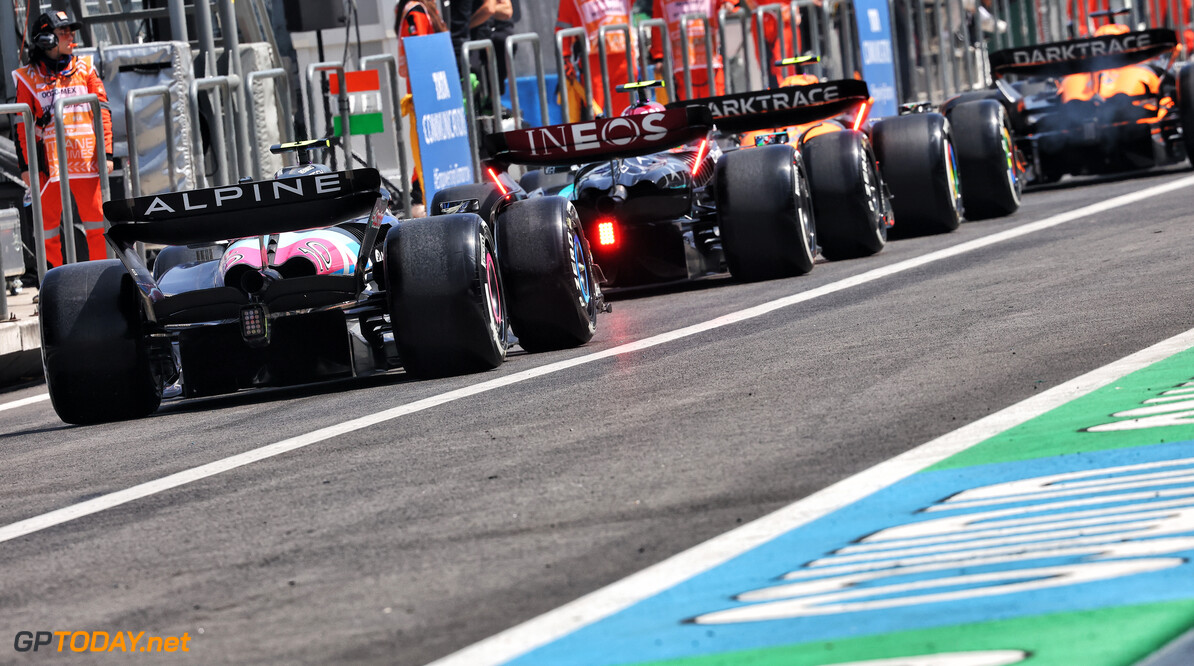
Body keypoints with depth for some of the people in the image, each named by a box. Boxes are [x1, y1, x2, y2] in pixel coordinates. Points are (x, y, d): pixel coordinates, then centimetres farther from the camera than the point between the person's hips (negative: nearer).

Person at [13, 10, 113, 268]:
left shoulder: (85, 68, 11)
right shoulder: (28, 77, 4)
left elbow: (103, 110, 8)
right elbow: (22, 124, 4)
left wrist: (106, 152, -1)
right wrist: (25, 164, -3)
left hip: (85, 157, 2)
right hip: (49, 158, -2)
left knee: (95, 219, 1)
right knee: (48, 224, -1)